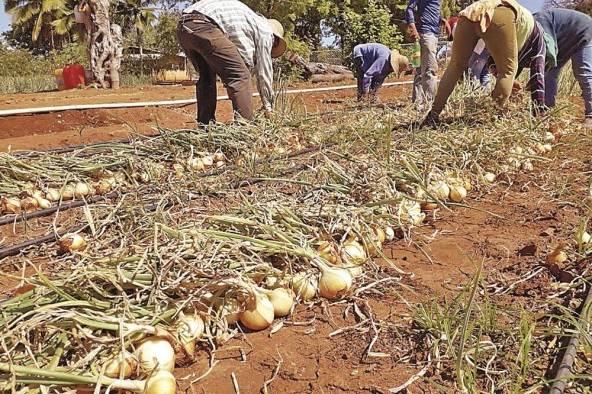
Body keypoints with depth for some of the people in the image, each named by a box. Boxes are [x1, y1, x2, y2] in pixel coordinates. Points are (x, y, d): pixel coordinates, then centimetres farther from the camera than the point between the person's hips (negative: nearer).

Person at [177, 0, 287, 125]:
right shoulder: (265, 29, 16)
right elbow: (264, 70, 14)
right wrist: (268, 105, 24)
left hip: (183, 26, 9)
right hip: (204, 25, -9)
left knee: (206, 77, 24)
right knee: (240, 76, -3)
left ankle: (206, 126, 25)